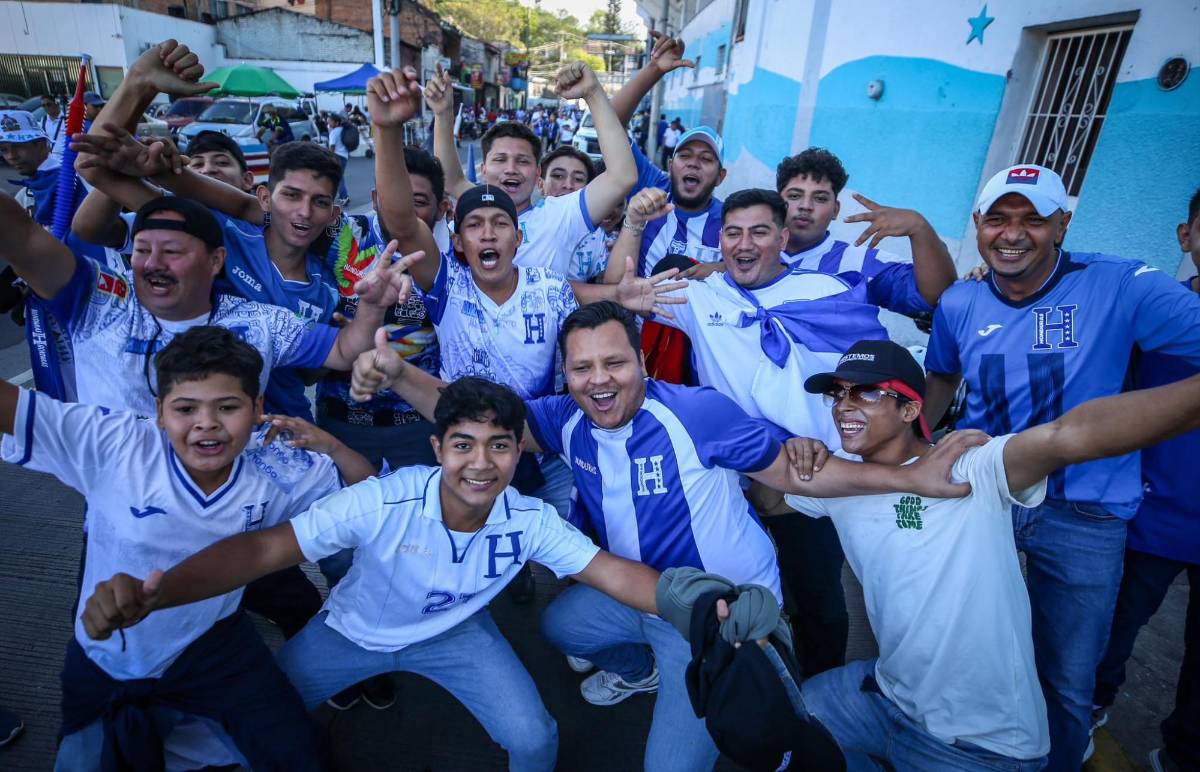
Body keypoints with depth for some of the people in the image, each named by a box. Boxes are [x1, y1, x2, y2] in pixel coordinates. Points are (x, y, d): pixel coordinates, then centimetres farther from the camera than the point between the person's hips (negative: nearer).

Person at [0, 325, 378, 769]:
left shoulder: (275, 473, -17)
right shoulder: (112, 446, -23)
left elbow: (369, 490, -10)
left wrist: (330, 444, -27)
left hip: (209, 646, 1)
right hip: (105, 661, 0)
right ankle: (127, 726, 44)